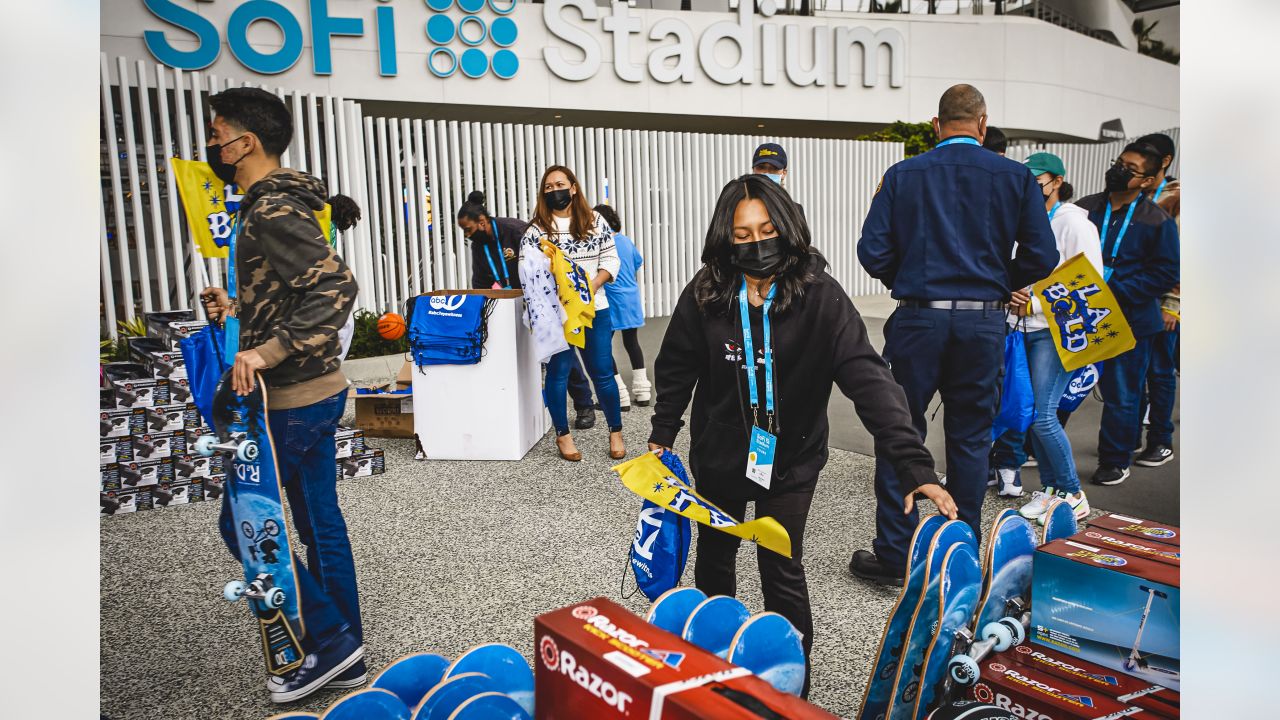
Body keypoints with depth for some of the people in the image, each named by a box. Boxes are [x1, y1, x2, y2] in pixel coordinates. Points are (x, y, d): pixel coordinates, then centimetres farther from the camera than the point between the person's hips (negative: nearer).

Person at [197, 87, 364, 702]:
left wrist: (267, 352, -31)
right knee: (321, 524, 14)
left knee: (241, 522, 2)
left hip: (294, 399, -10)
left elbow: (336, 287, -29)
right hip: (316, 391, 10)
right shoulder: (272, 204, 15)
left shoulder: (273, 211, -17)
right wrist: (237, 312, 15)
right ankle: (343, 655, 26)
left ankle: (331, 640, 10)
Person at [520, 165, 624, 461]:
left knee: (602, 372, 5)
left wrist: (593, 285, -11)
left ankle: (616, 432, 21)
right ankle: (562, 435, 21)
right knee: (558, 372, 6)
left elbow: (610, 259, 5)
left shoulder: (595, 221, 7)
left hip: (594, 309, 1)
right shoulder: (537, 229, 2)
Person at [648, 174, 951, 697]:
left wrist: (914, 466, -37)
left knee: (782, 567, 4)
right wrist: (662, 438, 2)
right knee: (715, 551, 22)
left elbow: (869, 379, -29)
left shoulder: (820, 296, -22)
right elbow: (676, 372, -1)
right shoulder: (704, 296, -15)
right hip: (718, 454, 3)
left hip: (790, 458, -2)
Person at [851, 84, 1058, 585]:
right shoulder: (1016, 177, 2)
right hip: (984, 322, 1)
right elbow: (1041, 257, -1)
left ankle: (893, 556, 13)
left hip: (918, 318, -1)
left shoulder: (902, 175, 0)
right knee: (970, 438, 13)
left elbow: (873, 252, -5)